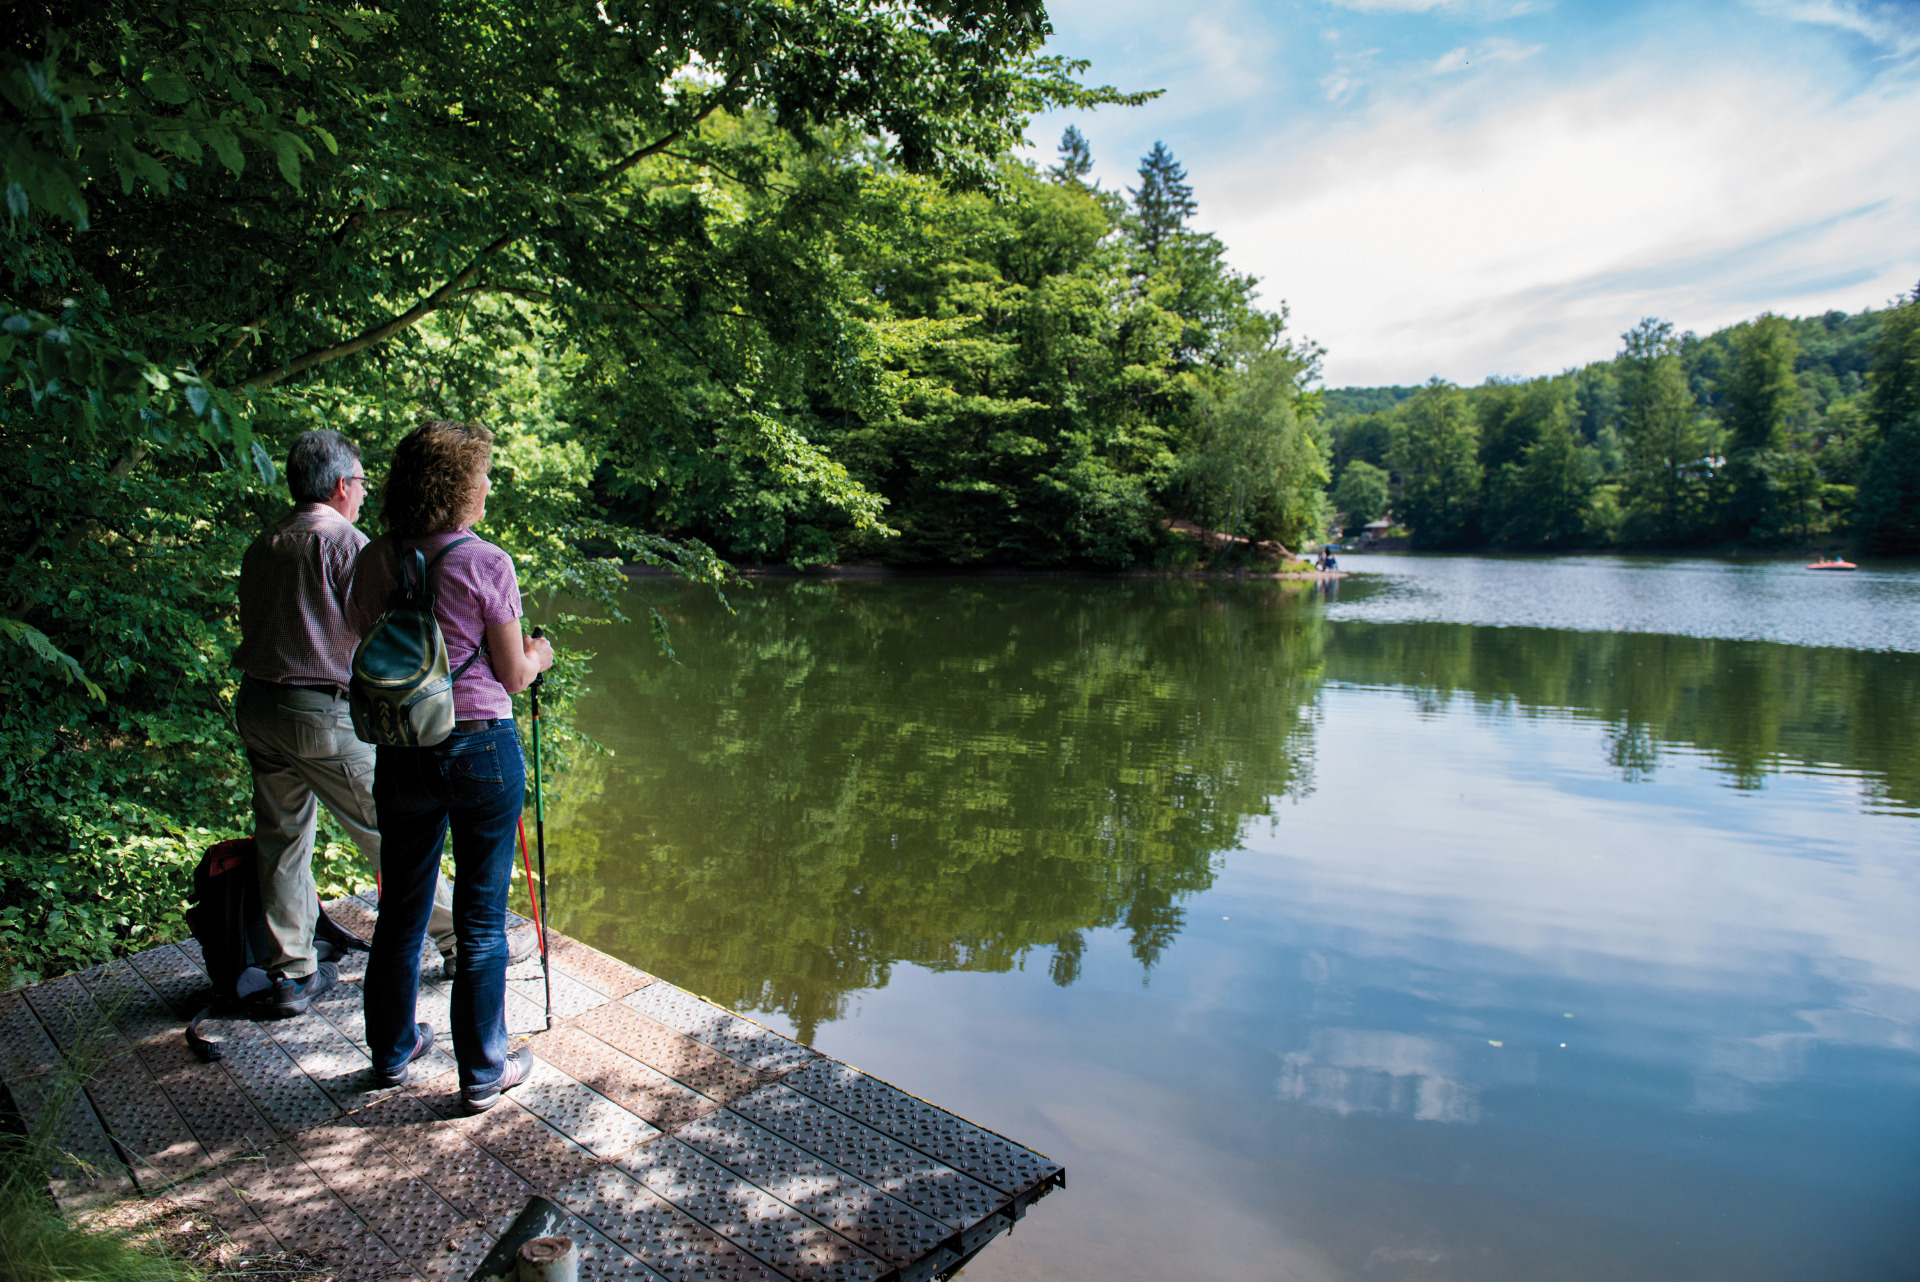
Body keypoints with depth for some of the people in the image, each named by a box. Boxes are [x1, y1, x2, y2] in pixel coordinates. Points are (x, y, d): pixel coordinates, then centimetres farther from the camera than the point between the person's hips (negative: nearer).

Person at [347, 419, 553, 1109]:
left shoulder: (372, 561, 0)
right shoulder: (485, 564, -14)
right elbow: (512, 674, -8)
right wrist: (537, 656, 13)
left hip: (399, 754, 5)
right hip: (480, 748, -5)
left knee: (401, 909, 20)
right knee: (481, 917, 8)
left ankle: (392, 1052, 37)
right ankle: (484, 1072, 20)